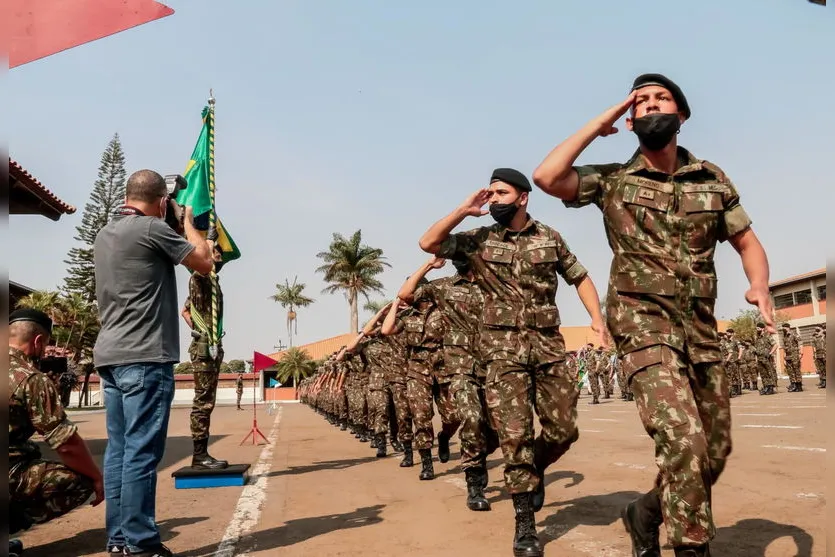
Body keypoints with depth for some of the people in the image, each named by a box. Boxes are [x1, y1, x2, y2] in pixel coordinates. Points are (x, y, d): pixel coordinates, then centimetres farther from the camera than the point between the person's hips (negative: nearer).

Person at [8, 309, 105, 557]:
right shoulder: (32, 379, -12)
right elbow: (68, 444, -12)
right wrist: (98, 478, 2)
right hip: (10, 478, -8)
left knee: (31, 451, 28)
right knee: (80, 481, 1)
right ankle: (10, 523, -7)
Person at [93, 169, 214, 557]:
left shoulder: (104, 234, 16)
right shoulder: (152, 229, -9)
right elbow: (205, 263, -1)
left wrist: (177, 225, 25)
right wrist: (188, 221, 12)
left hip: (110, 356, 9)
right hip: (144, 357, -9)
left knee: (119, 449, 10)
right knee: (141, 452, -5)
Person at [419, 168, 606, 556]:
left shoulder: (549, 237, 7)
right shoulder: (479, 240, 3)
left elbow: (580, 277, 13)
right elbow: (428, 243, -4)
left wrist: (597, 319, 0)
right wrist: (464, 210, -6)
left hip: (548, 343, 2)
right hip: (503, 347, -2)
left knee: (564, 429, 4)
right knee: (515, 433, -6)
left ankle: (535, 469, 36)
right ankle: (525, 525, 5)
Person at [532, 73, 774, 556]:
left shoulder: (712, 179, 8)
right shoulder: (613, 181, -1)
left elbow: (748, 243, 13)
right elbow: (547, 177, -16)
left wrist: (760, 286, -8)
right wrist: (598, 124, -6)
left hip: (702, 329, 5)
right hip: (644, 322, -5)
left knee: (715, 452, 14)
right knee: (684, 440, -22)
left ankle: (647, 513, 38)